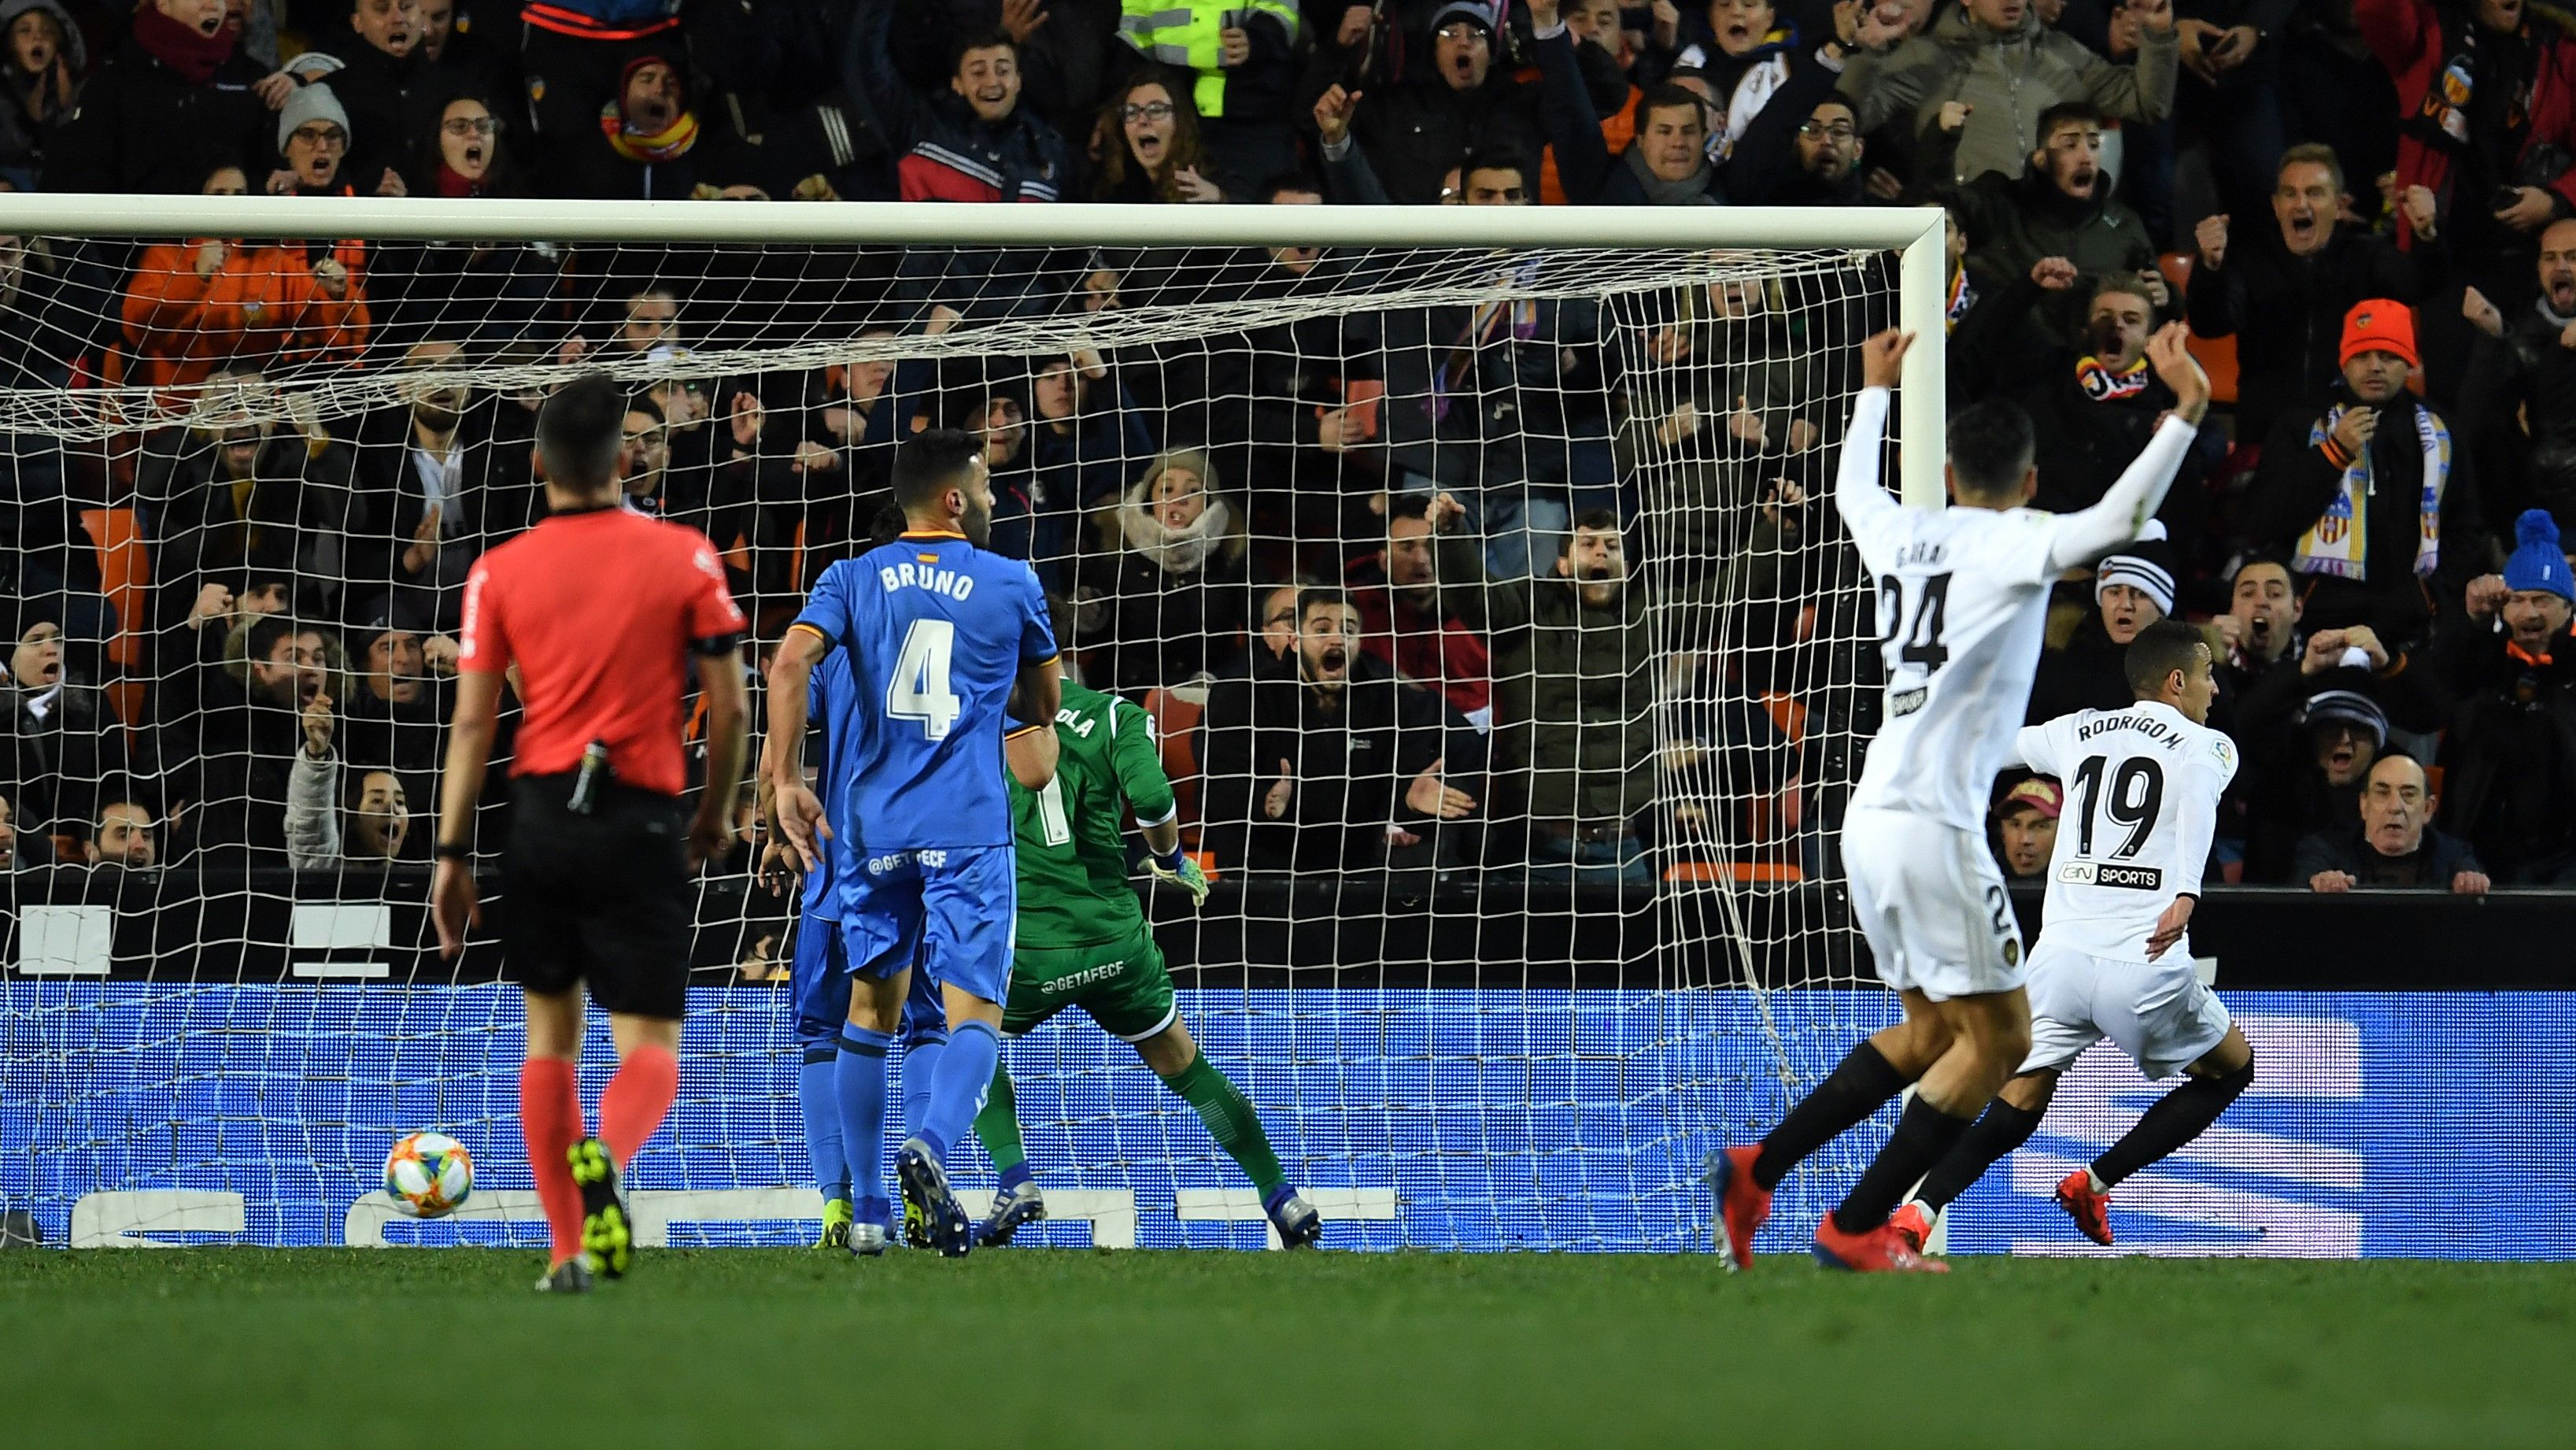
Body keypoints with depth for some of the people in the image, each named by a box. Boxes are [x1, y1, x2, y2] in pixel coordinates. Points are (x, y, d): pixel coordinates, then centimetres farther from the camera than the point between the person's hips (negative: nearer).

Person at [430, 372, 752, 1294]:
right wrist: (717, 813, 17)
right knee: (650, 1045, 2)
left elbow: (472, 720, 0)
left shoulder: (499, 572, 2)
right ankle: (607, 1156, -33)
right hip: (643, 823, -2)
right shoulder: (684, 559, 0)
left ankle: (567, 1250, 11)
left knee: (550, 1034, 16)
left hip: (541, 815, 2)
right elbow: (729, 706, 1)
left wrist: (452, 854, 4)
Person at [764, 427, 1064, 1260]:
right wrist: (1038, 741, 40)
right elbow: (1045, 701, 19)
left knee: (871, 1011, 16)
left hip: (873, 824, 3)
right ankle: (930, 1148, -34)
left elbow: (790, 665, -8)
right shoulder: (1010, 585, 5)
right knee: (976, 1014, -5)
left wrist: (785, 778, -8)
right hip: (970, 830, -3)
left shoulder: (852, 580, 9)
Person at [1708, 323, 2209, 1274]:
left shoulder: (1902, 535, 14)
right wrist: (2185, 412, -22)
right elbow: (2115, 520, -23)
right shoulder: (2012, 543, -6)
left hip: (1872, 821, 8)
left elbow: (1852, 488, 37)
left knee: (1932, 1031, 19)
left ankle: (1756, 1171, 14)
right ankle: (1854, 1231, -3)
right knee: (1998, 1036, 0)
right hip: (1933, 825, -8)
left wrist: (1875, 390, 51)